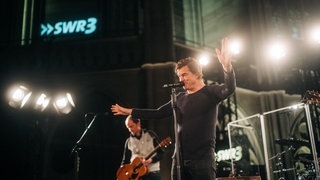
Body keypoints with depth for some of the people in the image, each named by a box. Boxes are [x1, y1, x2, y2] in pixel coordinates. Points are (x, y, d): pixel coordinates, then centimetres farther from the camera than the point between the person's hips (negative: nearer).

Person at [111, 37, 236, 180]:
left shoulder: (210, 92, -2)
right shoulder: (180, 98, 14)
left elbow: (229, 89, -22)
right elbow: (158, 113, 19)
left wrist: (226, 65, -41)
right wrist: (129, 111, 20)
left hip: (202, 159, -5)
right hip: (179, 159, 6)